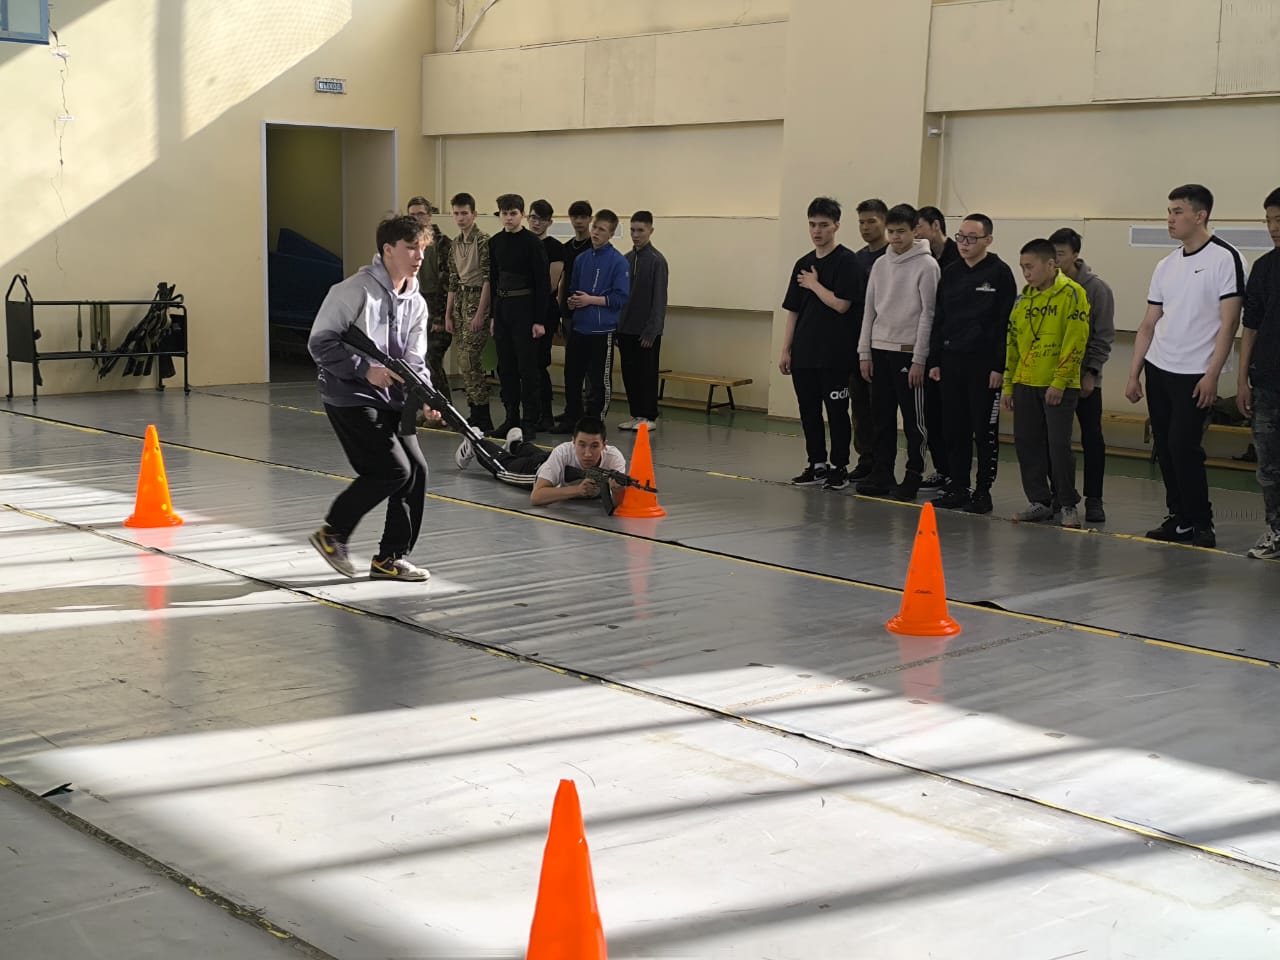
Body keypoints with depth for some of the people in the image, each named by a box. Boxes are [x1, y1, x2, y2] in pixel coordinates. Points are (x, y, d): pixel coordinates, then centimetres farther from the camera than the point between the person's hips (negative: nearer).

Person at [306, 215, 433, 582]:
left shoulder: (416, 303, 9)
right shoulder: (356, 290, -13)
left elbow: (414, 361, 7)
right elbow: (320, 342, -14)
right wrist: (366, 370, -21)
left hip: (390, 401, 8)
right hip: (350, 398, -8)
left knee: (416, 470, 1)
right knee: (393, 469, -14)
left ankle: (392, 557, 13)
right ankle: (332, 533, 5)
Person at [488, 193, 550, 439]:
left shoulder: (533, 243, -8)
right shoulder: (495, 242, 9)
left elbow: (543, 282, -10)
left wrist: (540, 320, -14)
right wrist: (493, 315, 14)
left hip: (525, 308, -6)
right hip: (502, 307, 6)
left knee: (528, 366, -3)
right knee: (506, 366, 9)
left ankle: (530, 421, 3)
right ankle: (511, 417, 17)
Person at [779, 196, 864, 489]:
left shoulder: (847, 261, -7)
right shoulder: (803, 264, 13)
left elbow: (841, 304, -17)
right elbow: (793, 311, 14)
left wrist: (814, 284, -6)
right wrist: (786, 350, 10)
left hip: (835, 354, -6)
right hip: (804, 353, 6)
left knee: (836, 411, 0)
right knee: (808, 410, 10)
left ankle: (840, 468, 8)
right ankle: (817, 465, 19)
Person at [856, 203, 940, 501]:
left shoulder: (927, 265, -6)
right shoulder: (880, 264, 11)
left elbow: (928, 314, -9)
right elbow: (869, 309, 13)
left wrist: (919, 359, -13)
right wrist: (864, 353, 8)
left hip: (908, 352, -6)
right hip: (880, 350, 6)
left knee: (913, 419, 0)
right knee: (882, 417, 9)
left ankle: (913, 476, 7)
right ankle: (881, 474, 15)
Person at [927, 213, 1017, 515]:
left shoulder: (1000, 273, -5)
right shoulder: (950, 274, 11)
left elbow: (1006, 322, -10)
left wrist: (999, 366, -14)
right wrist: (934, 360, 9)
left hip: (984, 362, -5)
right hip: (951, 360, 6)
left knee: (985, 430, 1)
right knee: (954, 428, 9)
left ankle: (983, 491, 7)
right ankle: (957, 487, 18)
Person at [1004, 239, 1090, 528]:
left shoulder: (1072, 294, -7)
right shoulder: (1023, 298, 12)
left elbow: (1075, 342, -13)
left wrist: (1059, 382, -16)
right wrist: (1008, 385, 14)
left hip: (1059, 386, -6)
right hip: (1025, 384, 6)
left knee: (1058, 445, -4)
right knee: (1027, 443, 6)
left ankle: (1067, 504, 8)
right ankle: (1040, 501, 17)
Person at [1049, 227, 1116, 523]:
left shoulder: (1096, 288, -6)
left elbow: (1104, 336, -6)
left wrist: (1091, 372, -12)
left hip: (1084, 377, -3)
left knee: (1092, 438, 0)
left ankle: (1093, 499, 7)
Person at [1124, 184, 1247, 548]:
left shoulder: (1225, 258, -7)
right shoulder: (1166, 265, 13)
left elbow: (1228, 322, -11)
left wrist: (1212, 375, -17)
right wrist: (1133, 375, 12)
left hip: (1195, 375, -7)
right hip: (1157, 370, 7)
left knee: (1184, 448, -9)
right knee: (1165, 448, 8)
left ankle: (1201, 527, 3)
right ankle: (1179, 519, 19)